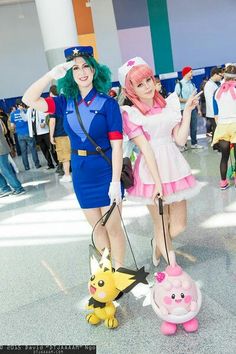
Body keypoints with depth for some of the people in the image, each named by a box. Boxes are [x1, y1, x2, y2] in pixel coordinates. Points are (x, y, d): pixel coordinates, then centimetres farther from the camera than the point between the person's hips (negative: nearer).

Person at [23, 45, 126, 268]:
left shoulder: (107, 103, -9)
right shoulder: (67, 103, 3)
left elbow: (116, 145, -13)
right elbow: (29, 100, -3)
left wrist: (116, 181, -18)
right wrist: (52, 75, -13)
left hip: (105, 171, -4)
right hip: (81, 172, 4)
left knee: (112, 227, 6)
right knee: (97, 227, 16)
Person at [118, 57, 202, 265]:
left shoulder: (169, 104, 8)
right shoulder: (130, 114, -5)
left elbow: (180, 139, 2)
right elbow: (145, 149, -12)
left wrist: (188, 110, 2)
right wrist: (157, 182, -16)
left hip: (174, 166, 5)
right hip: (151, 170, -4)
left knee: (178, 226, 10)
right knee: (162, 228, 7)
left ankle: (158, 243, 42)